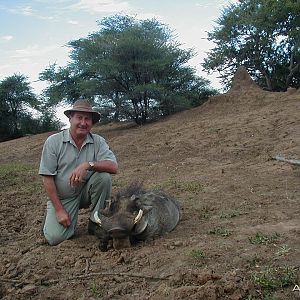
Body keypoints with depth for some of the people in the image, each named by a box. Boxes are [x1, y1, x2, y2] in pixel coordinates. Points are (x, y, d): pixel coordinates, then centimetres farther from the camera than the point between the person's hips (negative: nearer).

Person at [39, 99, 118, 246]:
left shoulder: (98, 141, -7)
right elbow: (47, 178, -12)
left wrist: (88, 165, -37)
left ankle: (96, 222, -8)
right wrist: (59, 210, -16)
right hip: (62, 197, -1)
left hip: (86, 192, 2)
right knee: (55, 237, -19)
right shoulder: (53, 142, -11)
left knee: (104, 176, -25)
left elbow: (113, 167, -20)